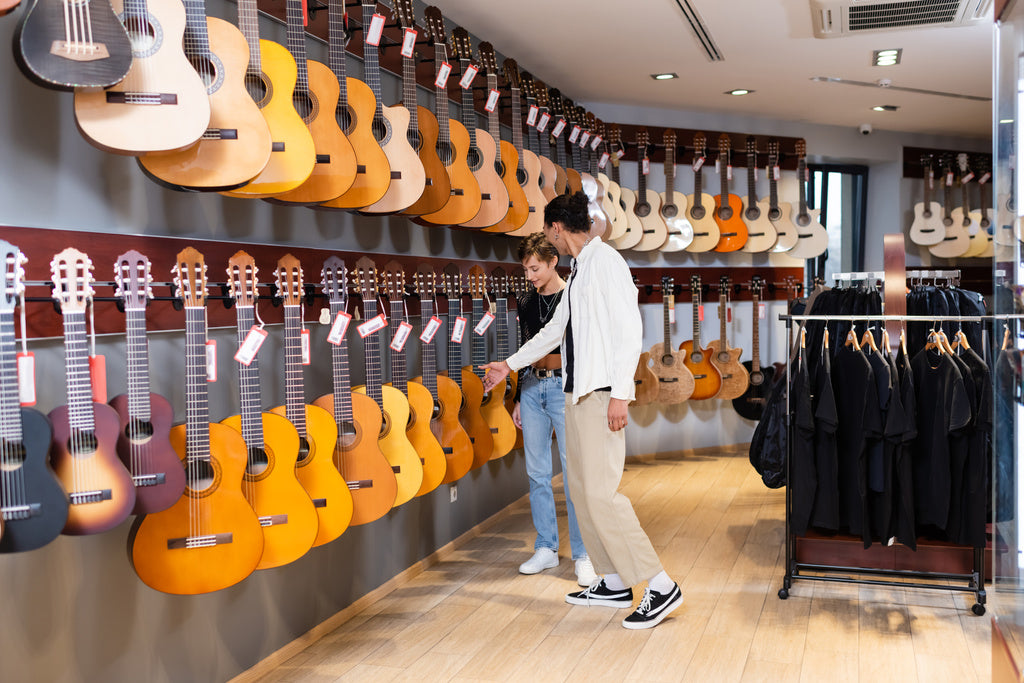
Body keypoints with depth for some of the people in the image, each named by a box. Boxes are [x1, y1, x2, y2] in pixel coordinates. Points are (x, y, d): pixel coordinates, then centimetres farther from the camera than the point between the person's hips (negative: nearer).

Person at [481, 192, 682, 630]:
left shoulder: (605, 261, -9)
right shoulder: (579, 269, 19)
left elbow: (629, 329, -17)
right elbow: (555, 330, 30)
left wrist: (619, 395, -22)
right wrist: (509, 365, 37)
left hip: (601, 393, -10)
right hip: (578, 392, 10)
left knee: (600, 492, -14)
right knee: (581, 487, 11)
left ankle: (660, 586, -7)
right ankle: (613, 582, 20)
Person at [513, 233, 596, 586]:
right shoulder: (526, 302, 13)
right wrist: (518, 399, 18)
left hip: (565, 387, -5)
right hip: (532, 388, 6)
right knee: (537, 473, 8)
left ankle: (582, 555, 2)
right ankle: (546, 548, 18)